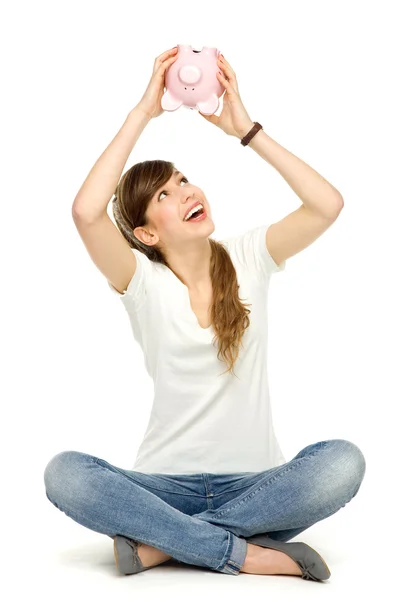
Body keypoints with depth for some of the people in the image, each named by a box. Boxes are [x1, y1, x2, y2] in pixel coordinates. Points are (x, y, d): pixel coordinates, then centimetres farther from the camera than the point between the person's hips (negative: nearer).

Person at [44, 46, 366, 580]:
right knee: (64, 474, -28)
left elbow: (327, 205, -14)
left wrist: (246, 128, -12)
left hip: (253, 482, 1)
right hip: (168, 484, -1)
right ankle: (247, 553, -24)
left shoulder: (249, 258, 2)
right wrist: (143, 110, -16)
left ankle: (159, 543, -21)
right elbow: (85, 212, -22)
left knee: (343, 462, -30)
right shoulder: (143, 282, -3)